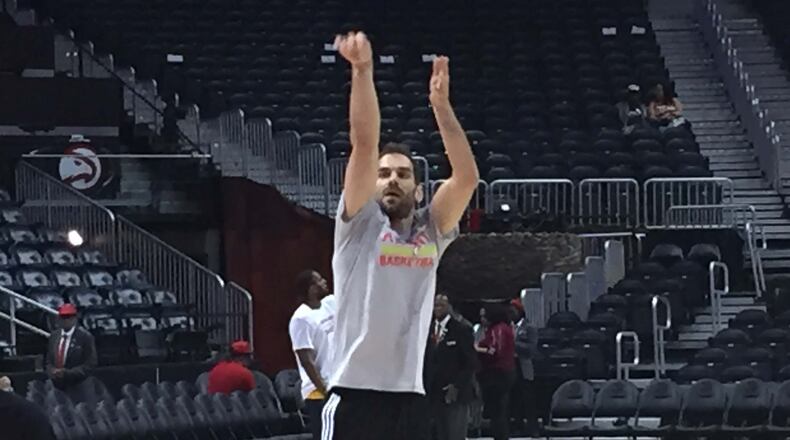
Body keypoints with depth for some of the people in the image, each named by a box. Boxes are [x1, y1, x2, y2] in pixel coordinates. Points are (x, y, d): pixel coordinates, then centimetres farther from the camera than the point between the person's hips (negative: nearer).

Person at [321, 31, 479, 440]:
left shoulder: (431, 232, 12)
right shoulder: (359, 225, 3)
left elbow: (467, 176, -1)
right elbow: (364, 145, -9)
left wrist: (441, 105, -5)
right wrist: (362, 72, -18)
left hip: (408, 395, 5)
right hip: (356, 394, -4)